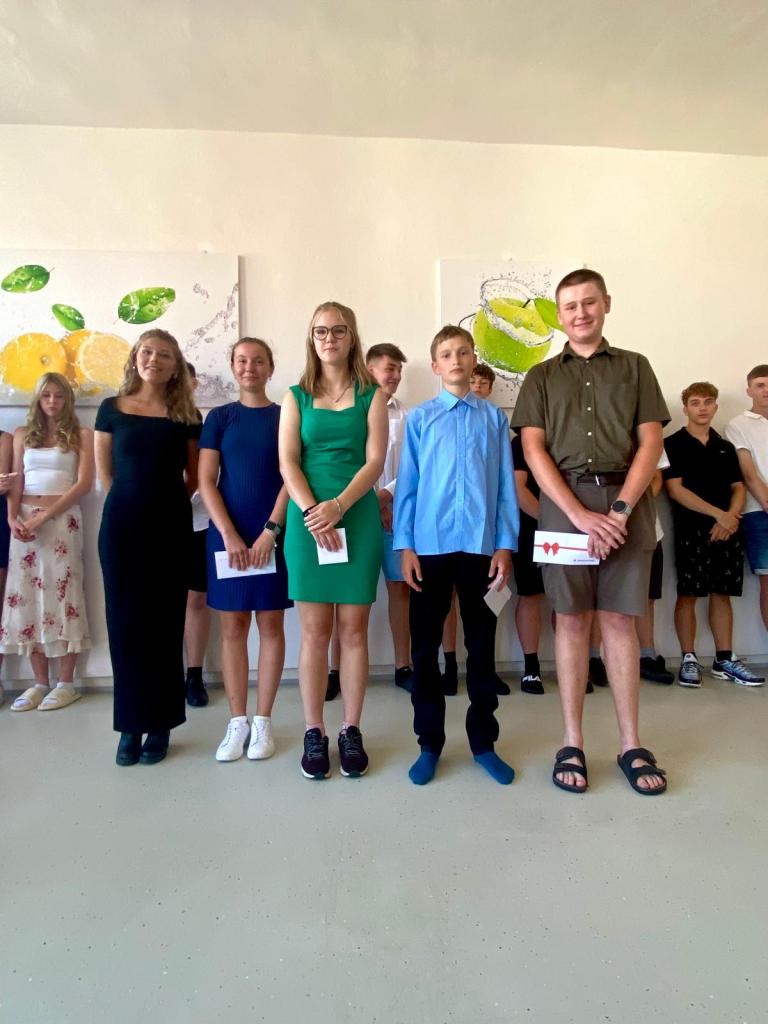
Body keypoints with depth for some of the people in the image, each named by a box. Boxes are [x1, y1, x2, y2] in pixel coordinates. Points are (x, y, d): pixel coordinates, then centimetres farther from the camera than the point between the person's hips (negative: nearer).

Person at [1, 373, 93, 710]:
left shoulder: (81, 435, 4)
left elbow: (84, 483, -5)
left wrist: (45, 516, -12)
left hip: (62, 520, -4)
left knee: (61, 593, -4)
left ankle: (66, 683, 4)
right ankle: (40, 682, 11)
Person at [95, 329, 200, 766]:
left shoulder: (186, 415, 3)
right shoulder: (112, 409, 5)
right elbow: (105, 471, 11)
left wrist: (166, 501, 5)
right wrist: (132, 503, 9)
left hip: (170, 527, -1)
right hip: (121, 524, 1)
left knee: (164, 623, 4)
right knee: (125, 621, 4)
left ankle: (160, 725, 14)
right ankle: (130, 725, 17)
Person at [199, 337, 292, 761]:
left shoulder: (285, 416, 4)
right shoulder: (219, 417, 8)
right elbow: (206, 481, 1)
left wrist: (270, 531, -13)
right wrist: (229, 534, -10)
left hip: (273, 534, -1)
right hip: (227, 533, 1)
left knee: (270, 624, 4)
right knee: (232, 626, 5)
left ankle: (263, 721, 15)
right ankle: (237, 722, 17)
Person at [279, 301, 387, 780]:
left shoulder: (371, 395, 8)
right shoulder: (296, 397, 11)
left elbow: (375, 461, -2)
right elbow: (288, 462, 1)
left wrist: (338, 507, -15)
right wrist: (312, 513, -13)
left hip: (358, 518, 0)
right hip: (307, 520, 1)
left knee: (354, 629, 4)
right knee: (315, 630, 4)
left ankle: (351, 732, 17)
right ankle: (314, 734, 15)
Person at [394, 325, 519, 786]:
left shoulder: (495, 418, 6)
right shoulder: (419, 419, 4)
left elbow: (506, 485, 3)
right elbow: (407, 485, 2)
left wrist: (505, 545, -2)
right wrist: (405, 545, -4)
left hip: (481, 546, 1)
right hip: (430, 545, 0)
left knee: (481, 646, 11)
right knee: (425, 646, 7)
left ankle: (484, 741, 27)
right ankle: (430, 743, 23)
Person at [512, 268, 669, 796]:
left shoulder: (635, 367, 14)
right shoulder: (542, 376, 12)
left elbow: (651, 443, 5)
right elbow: (534, 450, 1)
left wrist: (621, 509, -10)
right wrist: (581, 515, -11)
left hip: (627, 503, 1)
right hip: (565, 504, 0)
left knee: (620, 619, 3)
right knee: (572, 618, 2)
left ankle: (632, 745, 14)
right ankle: (573, 744, 11)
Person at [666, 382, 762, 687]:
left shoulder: (725, 447, 16)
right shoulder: (673, 444, 0)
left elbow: (739, 488, 12)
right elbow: (675, 490, -9)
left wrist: (730, 518, -8)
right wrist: (718, 514, -12)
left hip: (726, 529, 5)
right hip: (691, 529, -4)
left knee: (722, 594, 9)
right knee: (688, 595, -2)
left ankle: (724, 660, 17)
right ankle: (689, 659, 6)